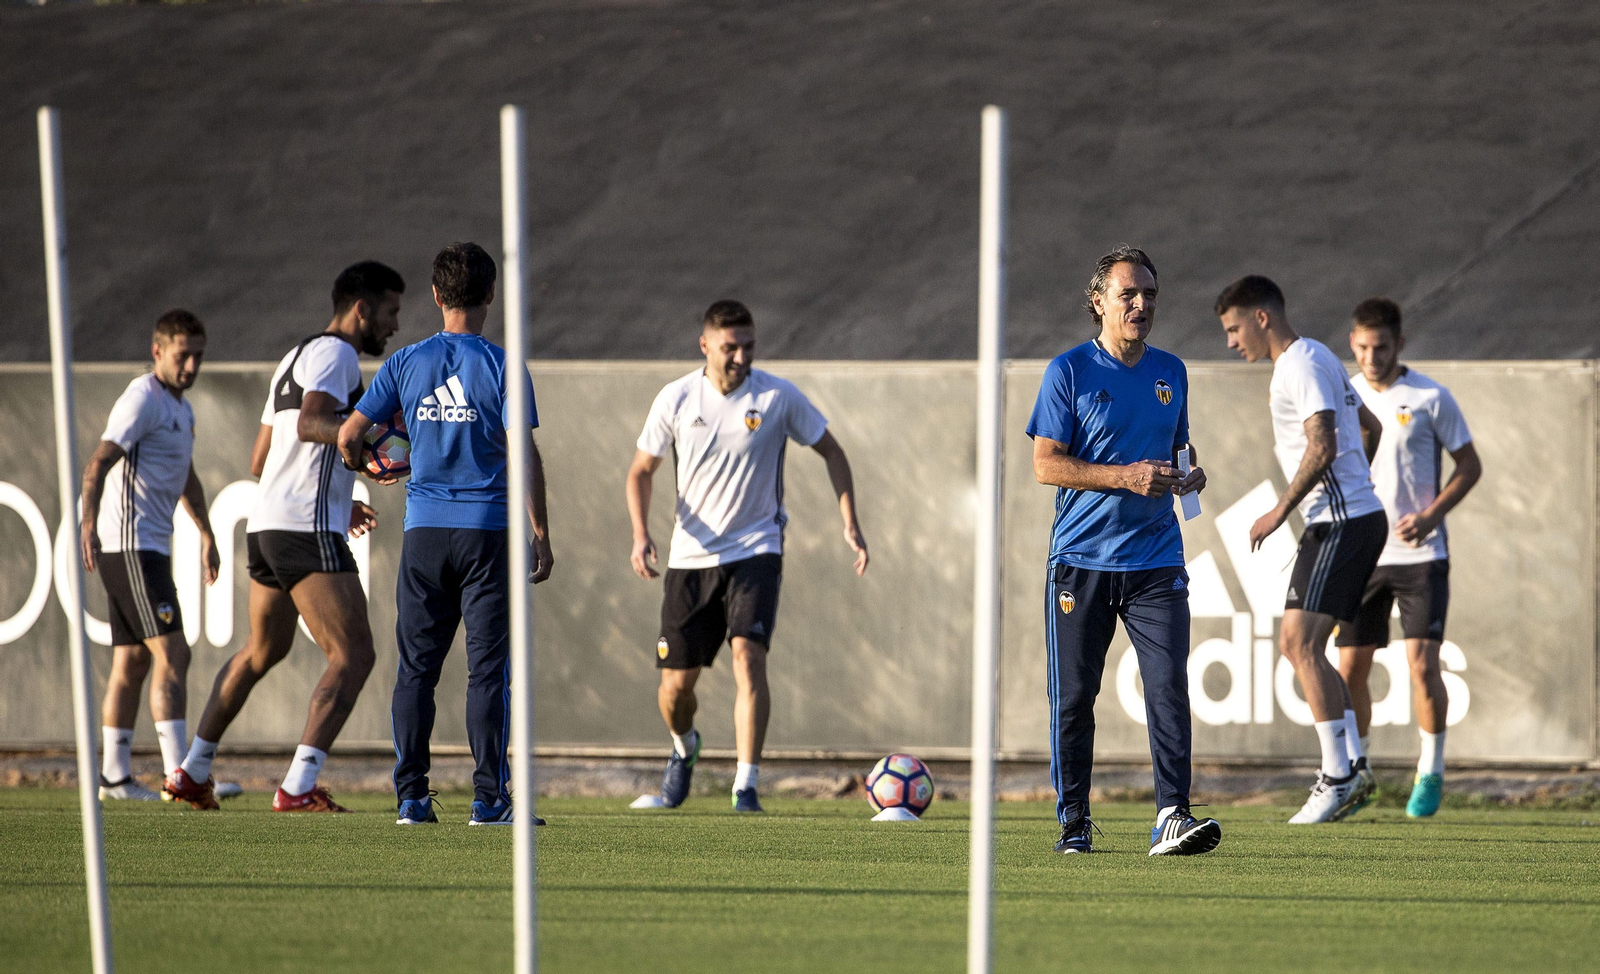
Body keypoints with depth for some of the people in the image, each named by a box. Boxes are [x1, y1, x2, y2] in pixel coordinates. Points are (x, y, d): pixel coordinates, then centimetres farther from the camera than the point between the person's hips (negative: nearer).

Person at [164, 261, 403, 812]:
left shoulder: (293, 359, 23)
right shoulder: (336, 354, -6)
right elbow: (310, 423, -25)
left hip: (266, 523, 10)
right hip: (308, 533, -10)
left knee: (262, 651, 26)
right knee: (353, 655, -11)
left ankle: (192, 773, 32)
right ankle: (299, 787, -21)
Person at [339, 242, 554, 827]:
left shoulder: (406, 363, 4)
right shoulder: (504, 367, -4)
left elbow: (349, 435, 5)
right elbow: (523, 454, -10)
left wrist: (366, 468, 27)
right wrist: (541, 534, -5)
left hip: (424, 529, 2)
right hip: (488, 527, -2)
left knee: (417, 668, 7)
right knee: (488, 668, -1)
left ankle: (411, 796, 5)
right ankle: (489, 797, -4)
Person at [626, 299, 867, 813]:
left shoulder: (778, 396, -6)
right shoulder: (675, 400, -4)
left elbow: (831, 451, 7)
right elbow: (641, 470, 7)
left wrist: (850, 522, -3)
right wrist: (641, 534, -10)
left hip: (755, 551, -2)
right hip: (691, 555, 2)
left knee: (748, 656, -23)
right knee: (676, 684, 4)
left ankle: (746, 789, -20)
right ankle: (684, 747, 39)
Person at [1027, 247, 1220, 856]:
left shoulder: (1171, 372, 12)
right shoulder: (1069, 371, -2)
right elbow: (1045, 464, -6)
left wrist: (1187, 477, 1)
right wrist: (1125, 476, -16)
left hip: (1155, 559, 3)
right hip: (1081, 559, -3)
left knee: (1169, 688, -12)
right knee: (1074, 696, 2)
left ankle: (1171, 818, -15)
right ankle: (1073, 823, 14)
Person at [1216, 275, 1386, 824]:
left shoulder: (1302, 364, -12)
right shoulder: (1315, 359, 20)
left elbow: (1323, 447, -23)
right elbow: (1369, 428, 32)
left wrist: (1282, 510, -20)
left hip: (1340, 522, -11)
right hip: (1356, 517, 11)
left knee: (1300, 641, -15)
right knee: (1300, 646, 10)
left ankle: (1338, 776, -16)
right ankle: (1353, 768, 8)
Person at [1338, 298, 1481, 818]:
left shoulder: (1430, 398, -4)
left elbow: (1469, 465, 1)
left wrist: (1430, 516, -13)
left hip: (1420, 555, -3)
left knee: (1422, 663, -11)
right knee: (1351, 667, 1)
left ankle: (1431, 773, 6)